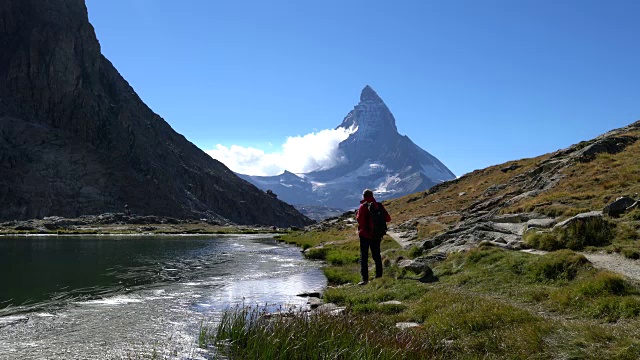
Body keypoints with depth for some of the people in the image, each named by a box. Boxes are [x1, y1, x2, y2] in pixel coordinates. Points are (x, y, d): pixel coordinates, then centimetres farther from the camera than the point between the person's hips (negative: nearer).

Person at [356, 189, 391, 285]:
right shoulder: (379, 206, 1)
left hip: (365, 235, -5)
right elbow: (388, 219, 2)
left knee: (364, 257, 1)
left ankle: (365, 279, -4)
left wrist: (357, 214, 0)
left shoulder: (363, 206, -13)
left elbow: (359, 219, -20)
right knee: (377, 256, 16)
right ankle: (379, 276, 20)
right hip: (377, 235, 5)